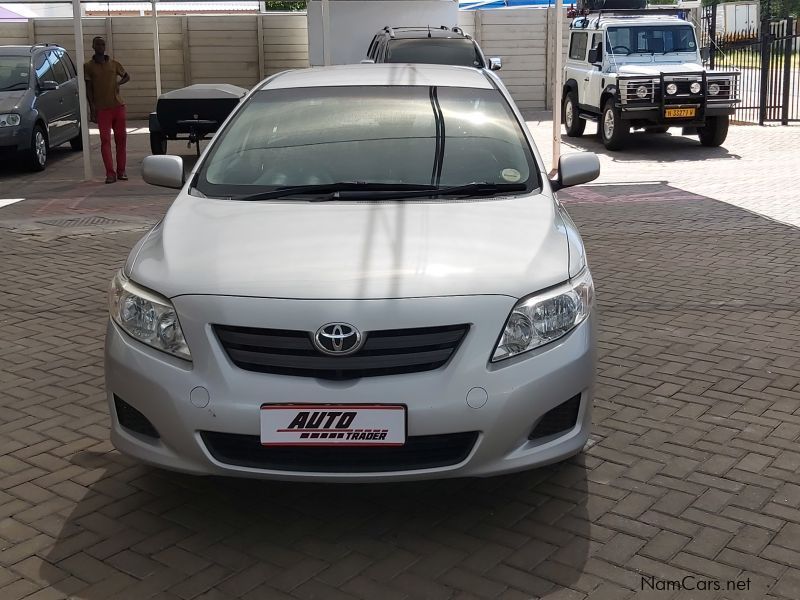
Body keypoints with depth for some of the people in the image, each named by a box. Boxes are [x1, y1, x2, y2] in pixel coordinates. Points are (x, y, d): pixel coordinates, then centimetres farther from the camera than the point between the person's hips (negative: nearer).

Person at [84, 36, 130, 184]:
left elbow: (126, 76, 23)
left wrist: (118, 83, 1)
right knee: (105, 140, -7)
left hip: (118, 106, 3)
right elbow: (88, 88, 1)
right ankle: (110, 173, -9)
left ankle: (121, 171, 14)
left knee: (121, 139, 5)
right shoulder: (88, 66, 3)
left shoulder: (113, 64, 10)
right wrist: (92, 108, -8)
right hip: (102, 109, -3)